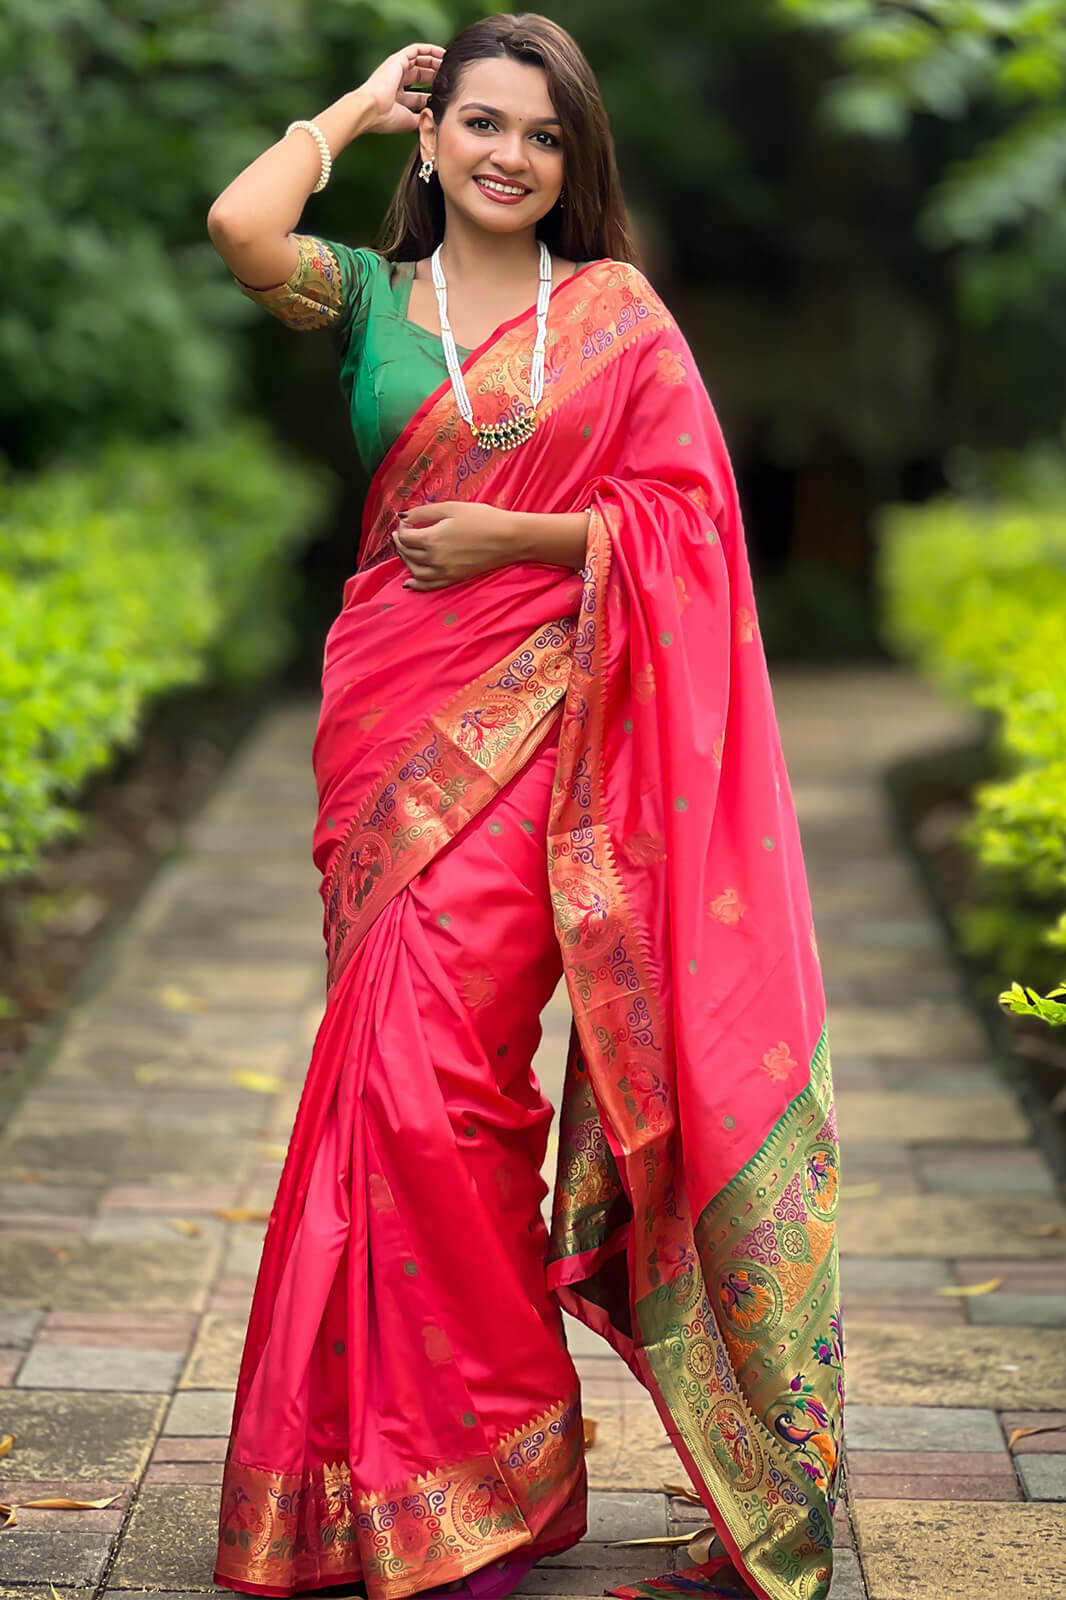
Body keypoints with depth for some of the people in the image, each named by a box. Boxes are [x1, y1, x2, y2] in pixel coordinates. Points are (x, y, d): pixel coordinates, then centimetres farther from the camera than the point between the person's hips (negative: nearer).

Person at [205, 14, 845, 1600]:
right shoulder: (371, 295, 9)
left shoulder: (618, 310, 6)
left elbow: (684, 514, 2)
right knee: (419, 1071, 6)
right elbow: (240, 228, -11)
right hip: (396, 716, 3)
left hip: (541, 724, -3)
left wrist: (514, 536, -8)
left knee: (425, 1066, -10)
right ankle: (478, 1461, 19)